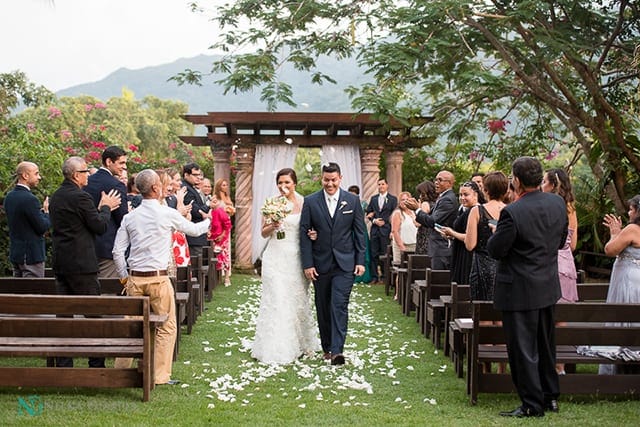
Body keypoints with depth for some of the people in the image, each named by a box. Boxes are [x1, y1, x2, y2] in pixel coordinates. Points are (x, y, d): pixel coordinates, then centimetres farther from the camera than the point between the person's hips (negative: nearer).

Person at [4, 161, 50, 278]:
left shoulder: (9, 197, 8)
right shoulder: (29, 199, -20)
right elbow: (43, 228, -17)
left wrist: (41, 211, 9)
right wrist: (46, 212, -1)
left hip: (15, 254, 9)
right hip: (31, 255, -9)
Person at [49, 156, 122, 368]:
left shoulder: (55, 197, 12)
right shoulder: (80, 197, -14)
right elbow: (101, 227, -11)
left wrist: (101, 208, 19)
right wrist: (105, 207, 6)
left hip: (60, 263, 8)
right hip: (81, 263, -8)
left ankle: (63, 364, 11)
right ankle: (96, 363, 5)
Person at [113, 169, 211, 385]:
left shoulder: (130, 217, 4)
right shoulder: (167, 214, -7)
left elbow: (118, 252, 3)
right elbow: (194, 230, 8)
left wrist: (124, 277, 14)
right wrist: (209, 220, 28)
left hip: (135, 278, 5)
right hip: (158, 278, -5)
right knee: (166, 327, 6)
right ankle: (160, 375, 7)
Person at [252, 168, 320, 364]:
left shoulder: (303, 203, 2)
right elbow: (264, 232, 3)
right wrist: (273, 226, -17)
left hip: (296, 257, 2)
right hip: (276, 257, -1)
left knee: (298, 298, 11)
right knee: (276, 300, -3)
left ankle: (301, 343, 27)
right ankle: (277, 348, 3)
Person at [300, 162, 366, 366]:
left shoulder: (352, 200, 1)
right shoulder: (310, 201, 0)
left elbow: (359, 232, 4)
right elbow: (304, 234, -2)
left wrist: (360, 261, -1)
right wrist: (307, 264, -7)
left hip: (344, 263, -1)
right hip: (320, 264, 1)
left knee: (340, 305, -10)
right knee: (323, 308, 10)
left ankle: (337, 350, -12)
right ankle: (327, 347, 22)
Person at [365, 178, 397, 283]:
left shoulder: (393, 199, 2)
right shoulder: (373, 198, 14)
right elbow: (368, 212, 12)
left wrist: (384, 221, -9)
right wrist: (374, 220, -5)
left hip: (386, 230, -3)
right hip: (375, 229, 3)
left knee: (385, 254, -1)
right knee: (373, 254, 2)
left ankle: (384, 276, 7)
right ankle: (374, 276, 8)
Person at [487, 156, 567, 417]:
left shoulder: (513, 213, -24)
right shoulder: (558, 204, -2)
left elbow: (495, 250, -17)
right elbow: (561, 241, 9)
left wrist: (497, 234, 2)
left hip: (519, 291, -7)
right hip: (549, 287, 7)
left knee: (523, 349, 4)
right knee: (545, 345, 21)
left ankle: (532, 405, 11)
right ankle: (550, 397, 32)